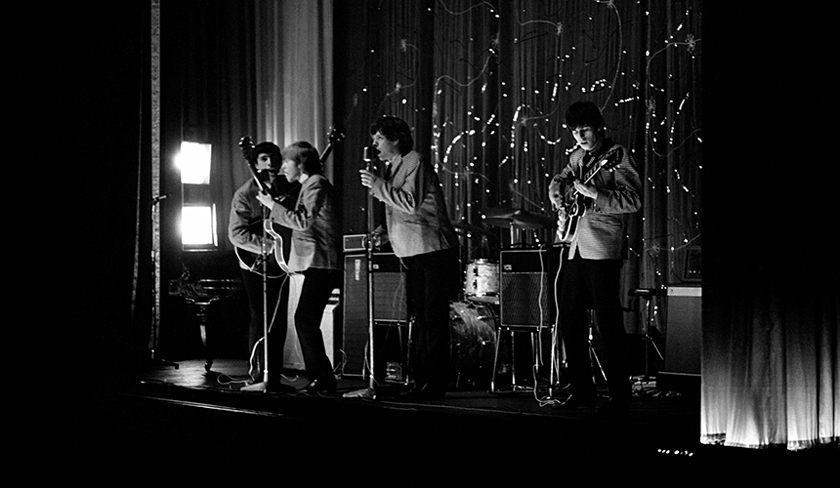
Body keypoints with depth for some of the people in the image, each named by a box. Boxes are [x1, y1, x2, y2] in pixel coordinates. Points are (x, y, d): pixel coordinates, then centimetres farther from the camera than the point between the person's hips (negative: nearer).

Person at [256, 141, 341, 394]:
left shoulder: (316, 184, -9)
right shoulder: (309, 185, 22)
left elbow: (303, 221, -21)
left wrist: (272, 205, -13)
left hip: (320, 264, -10)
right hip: (317, 263, 10)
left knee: (305, 319, -13)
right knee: (306, 320, 10)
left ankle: (323, 380, -12)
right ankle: (321, 378, 14)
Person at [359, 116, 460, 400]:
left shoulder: (415, 162, -9)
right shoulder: (392, 168, 18)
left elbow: (411, 203, -21)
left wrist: (377, 185, -18)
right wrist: (387, 233, 9)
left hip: (433, 250, -10)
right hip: (412, 253, 10)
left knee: (432, 318, -8)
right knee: (419, 317, 12)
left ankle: (434, 384, -6)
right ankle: (419, 380, 17)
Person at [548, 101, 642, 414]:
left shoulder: (617, 156, -6)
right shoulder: (578, 156, 15)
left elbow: (634, 201, -14)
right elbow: (559, 181, 31)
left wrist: (593, 194, -22)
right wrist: (560, 205, 11)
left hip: (603, 249, -8)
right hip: (574, 246, 8)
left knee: (608, 322, -8)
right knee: (570, 319, 8)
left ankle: (620, 394, -3)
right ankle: (581, 390, 16)